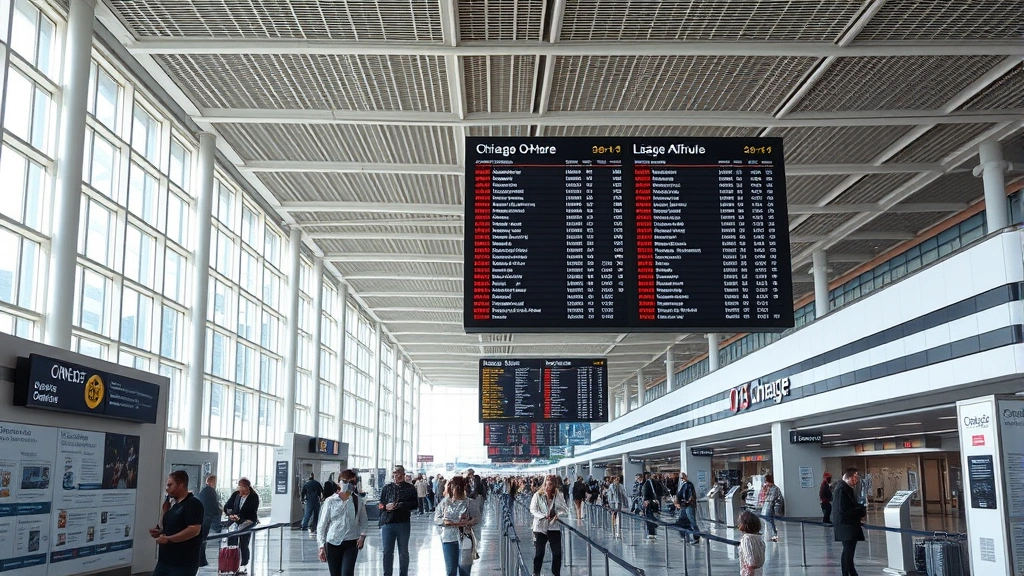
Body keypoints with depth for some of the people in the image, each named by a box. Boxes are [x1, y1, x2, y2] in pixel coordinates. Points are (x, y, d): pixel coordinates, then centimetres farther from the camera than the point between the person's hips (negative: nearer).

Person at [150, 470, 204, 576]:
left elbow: (194, 530, -24)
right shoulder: (175, 505, 16)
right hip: (165, 561, 10)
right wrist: (159, 532, 7)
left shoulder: (193, 504, -14)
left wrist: (168, 539, -23)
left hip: (184, 564, -10)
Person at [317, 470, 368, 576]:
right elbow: (321, 525, 0)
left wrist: (362, 535, -6)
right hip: (333, 543, 1)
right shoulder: (330, 501, -2)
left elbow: (363, 521, 12)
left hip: (351, 543, 0)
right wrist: (322, 546, -6)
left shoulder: (358, 501, 1)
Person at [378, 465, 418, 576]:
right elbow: (380, 505, 9)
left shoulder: (410, 488, 4)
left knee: (403, 552, 9)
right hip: (387, 523, 1)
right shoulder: (387, 488, 10)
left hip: (403, 523, -1)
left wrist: (400, 505, -16)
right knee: (387, 552, 4)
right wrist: (386, 506, -14)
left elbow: (415, 504, -4)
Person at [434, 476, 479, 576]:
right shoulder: (445, 502, 1)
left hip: (464, 539, -1)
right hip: (448, 539, 1)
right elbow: (436, 519, 3)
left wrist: (466, 523, -17)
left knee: (464, 568, 4)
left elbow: (477, 517, 0)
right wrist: (445, 522, -16)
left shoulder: (467, 502, -2)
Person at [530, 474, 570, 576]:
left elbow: (565, 510, 2)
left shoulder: (558, 496, -2)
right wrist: (543, 516, -20)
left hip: (554, 527, 2)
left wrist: (558, 515, -18)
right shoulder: (538, 495, -7)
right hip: (540, 527, -2)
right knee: (539, 553, 3)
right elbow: (532, 509, -7)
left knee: (557, 553, 0)